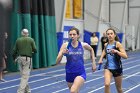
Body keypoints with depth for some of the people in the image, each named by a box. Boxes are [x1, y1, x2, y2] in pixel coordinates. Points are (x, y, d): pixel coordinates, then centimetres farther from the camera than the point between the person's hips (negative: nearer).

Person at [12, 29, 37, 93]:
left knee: (23, 75, 16)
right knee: (25, 76, -3)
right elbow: (35, 50, -3)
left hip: (20, 58, 4)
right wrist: (32, 51, 19)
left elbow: (14, 51, 5)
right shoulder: (31, 40, -1)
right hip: (27, 58, -4)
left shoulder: (18, 40, 5)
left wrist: (14, 58, 20)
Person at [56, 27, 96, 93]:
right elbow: (57, 62, -9)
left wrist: (93, 63, 14)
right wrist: (62, 53, -27)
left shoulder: (83, 45, -6)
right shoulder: (65, 45, -8)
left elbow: (91, 50, 18)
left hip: (80, 73, -2)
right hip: (69, 73, 2)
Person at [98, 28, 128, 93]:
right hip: (108, 67, 2)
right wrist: (101, 59, 9)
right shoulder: (106, 45, 0)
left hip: (117, 68, -2)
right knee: (107, 84, -24)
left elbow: (125, 56, -21)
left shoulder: (117, 44, -13)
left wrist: (116, 51, -34)